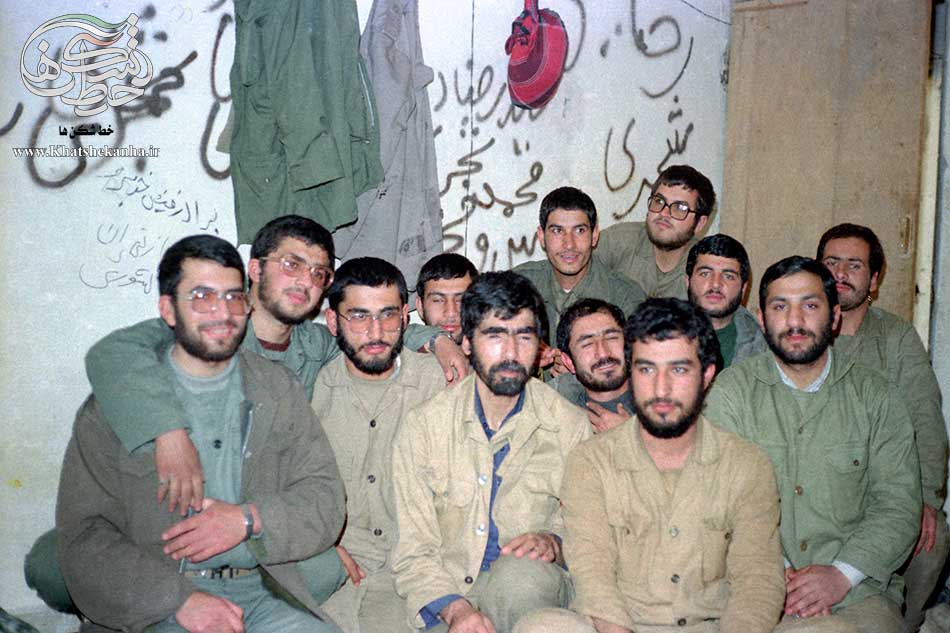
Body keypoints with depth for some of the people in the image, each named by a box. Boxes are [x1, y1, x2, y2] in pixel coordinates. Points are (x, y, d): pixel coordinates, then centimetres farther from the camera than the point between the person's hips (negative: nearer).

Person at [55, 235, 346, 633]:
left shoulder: (280, 390, 9)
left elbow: (326, 502, 5)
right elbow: (83, 536, -3)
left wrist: (248, 519, -13)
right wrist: (180, 598, -16)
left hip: (262, 594, 2)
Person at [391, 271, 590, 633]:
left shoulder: (571, 426, 2)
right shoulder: (423, 426, 0)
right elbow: (412, 553, -2)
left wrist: (553, 543, -13)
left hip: (534, 590, 1)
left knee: (524, 572, -31)